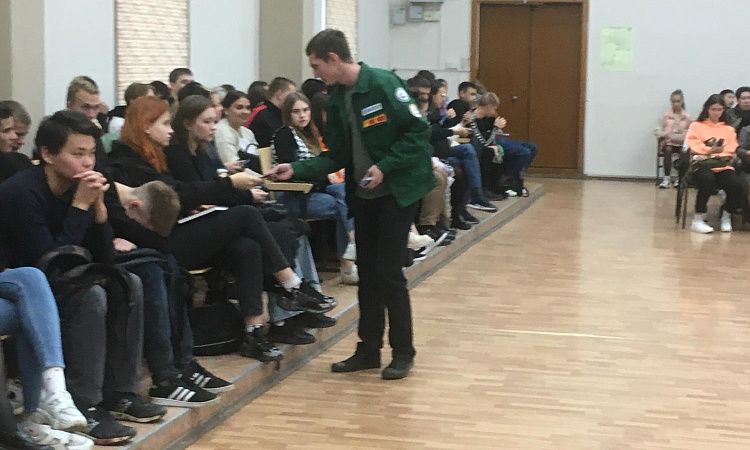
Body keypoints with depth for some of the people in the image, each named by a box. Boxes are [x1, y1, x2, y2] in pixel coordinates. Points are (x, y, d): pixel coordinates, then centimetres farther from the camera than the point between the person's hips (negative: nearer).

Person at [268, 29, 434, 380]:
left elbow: (419, 132, -16)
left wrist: (385, 168, -21)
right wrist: (296, 170, -4)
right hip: (362, 193, 7)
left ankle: (403, 351, 7)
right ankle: (369, 349, 19)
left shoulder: (384, 84, -16)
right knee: (367, 272, 10)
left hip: (397, 190, -7)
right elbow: (336, 156, 8)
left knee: (388, 271, -6)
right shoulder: (337, 100, 6)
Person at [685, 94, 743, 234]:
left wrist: (717, 154, -11)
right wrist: (710, 151, -15)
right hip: (702, 165, -3)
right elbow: (694, 146, 0)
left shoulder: (729, 129, 22)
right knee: (707, 179, -39)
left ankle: (726, 217, 0)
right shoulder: (696, 126, 15)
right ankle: (698, 220, -26)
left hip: (723, 166, 3)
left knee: (736, 186, -29)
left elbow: (731, 149, 8)